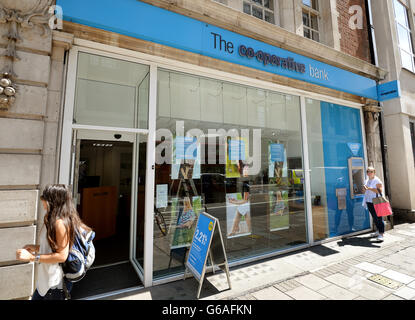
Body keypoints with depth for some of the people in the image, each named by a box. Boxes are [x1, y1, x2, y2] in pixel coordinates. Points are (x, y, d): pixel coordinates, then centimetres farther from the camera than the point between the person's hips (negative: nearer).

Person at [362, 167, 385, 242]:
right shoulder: (366, 181, 14)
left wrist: (370, 188, -22)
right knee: (374, 217, 14)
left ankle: (381, 234, -5)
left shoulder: (377, 181, -6)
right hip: (369, 202, 7)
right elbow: (364, 192, 17)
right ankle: (378, 231, 26)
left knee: (379, 217, -7)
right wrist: (364, 189, -4)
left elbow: (380, 191, -16)